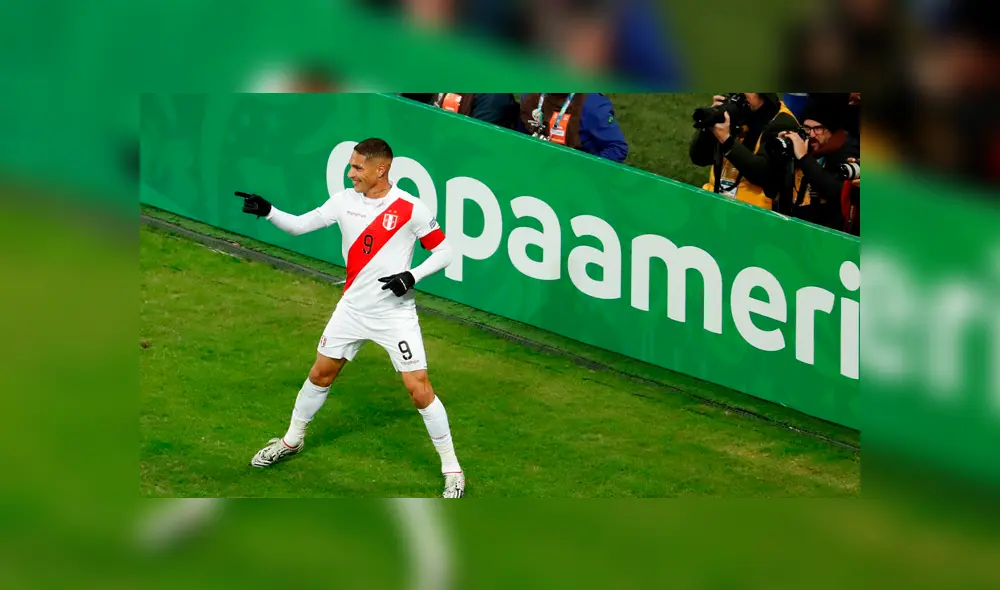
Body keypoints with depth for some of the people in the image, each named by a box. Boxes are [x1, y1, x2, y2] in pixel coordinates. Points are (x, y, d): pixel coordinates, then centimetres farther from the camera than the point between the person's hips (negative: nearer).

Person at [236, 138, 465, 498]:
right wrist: (267, 211, -14)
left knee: (419, 390, -10)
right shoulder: (345, 201, -2)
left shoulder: (410, 209, -15)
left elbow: (443, 252, -8)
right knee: (320, 374, 15)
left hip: (396, 314, -5)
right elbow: (298, 226, 3)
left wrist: (412, 276, -23)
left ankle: (452, 470, 3)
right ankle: (292, 440, 39)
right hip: (353, 307, 5)